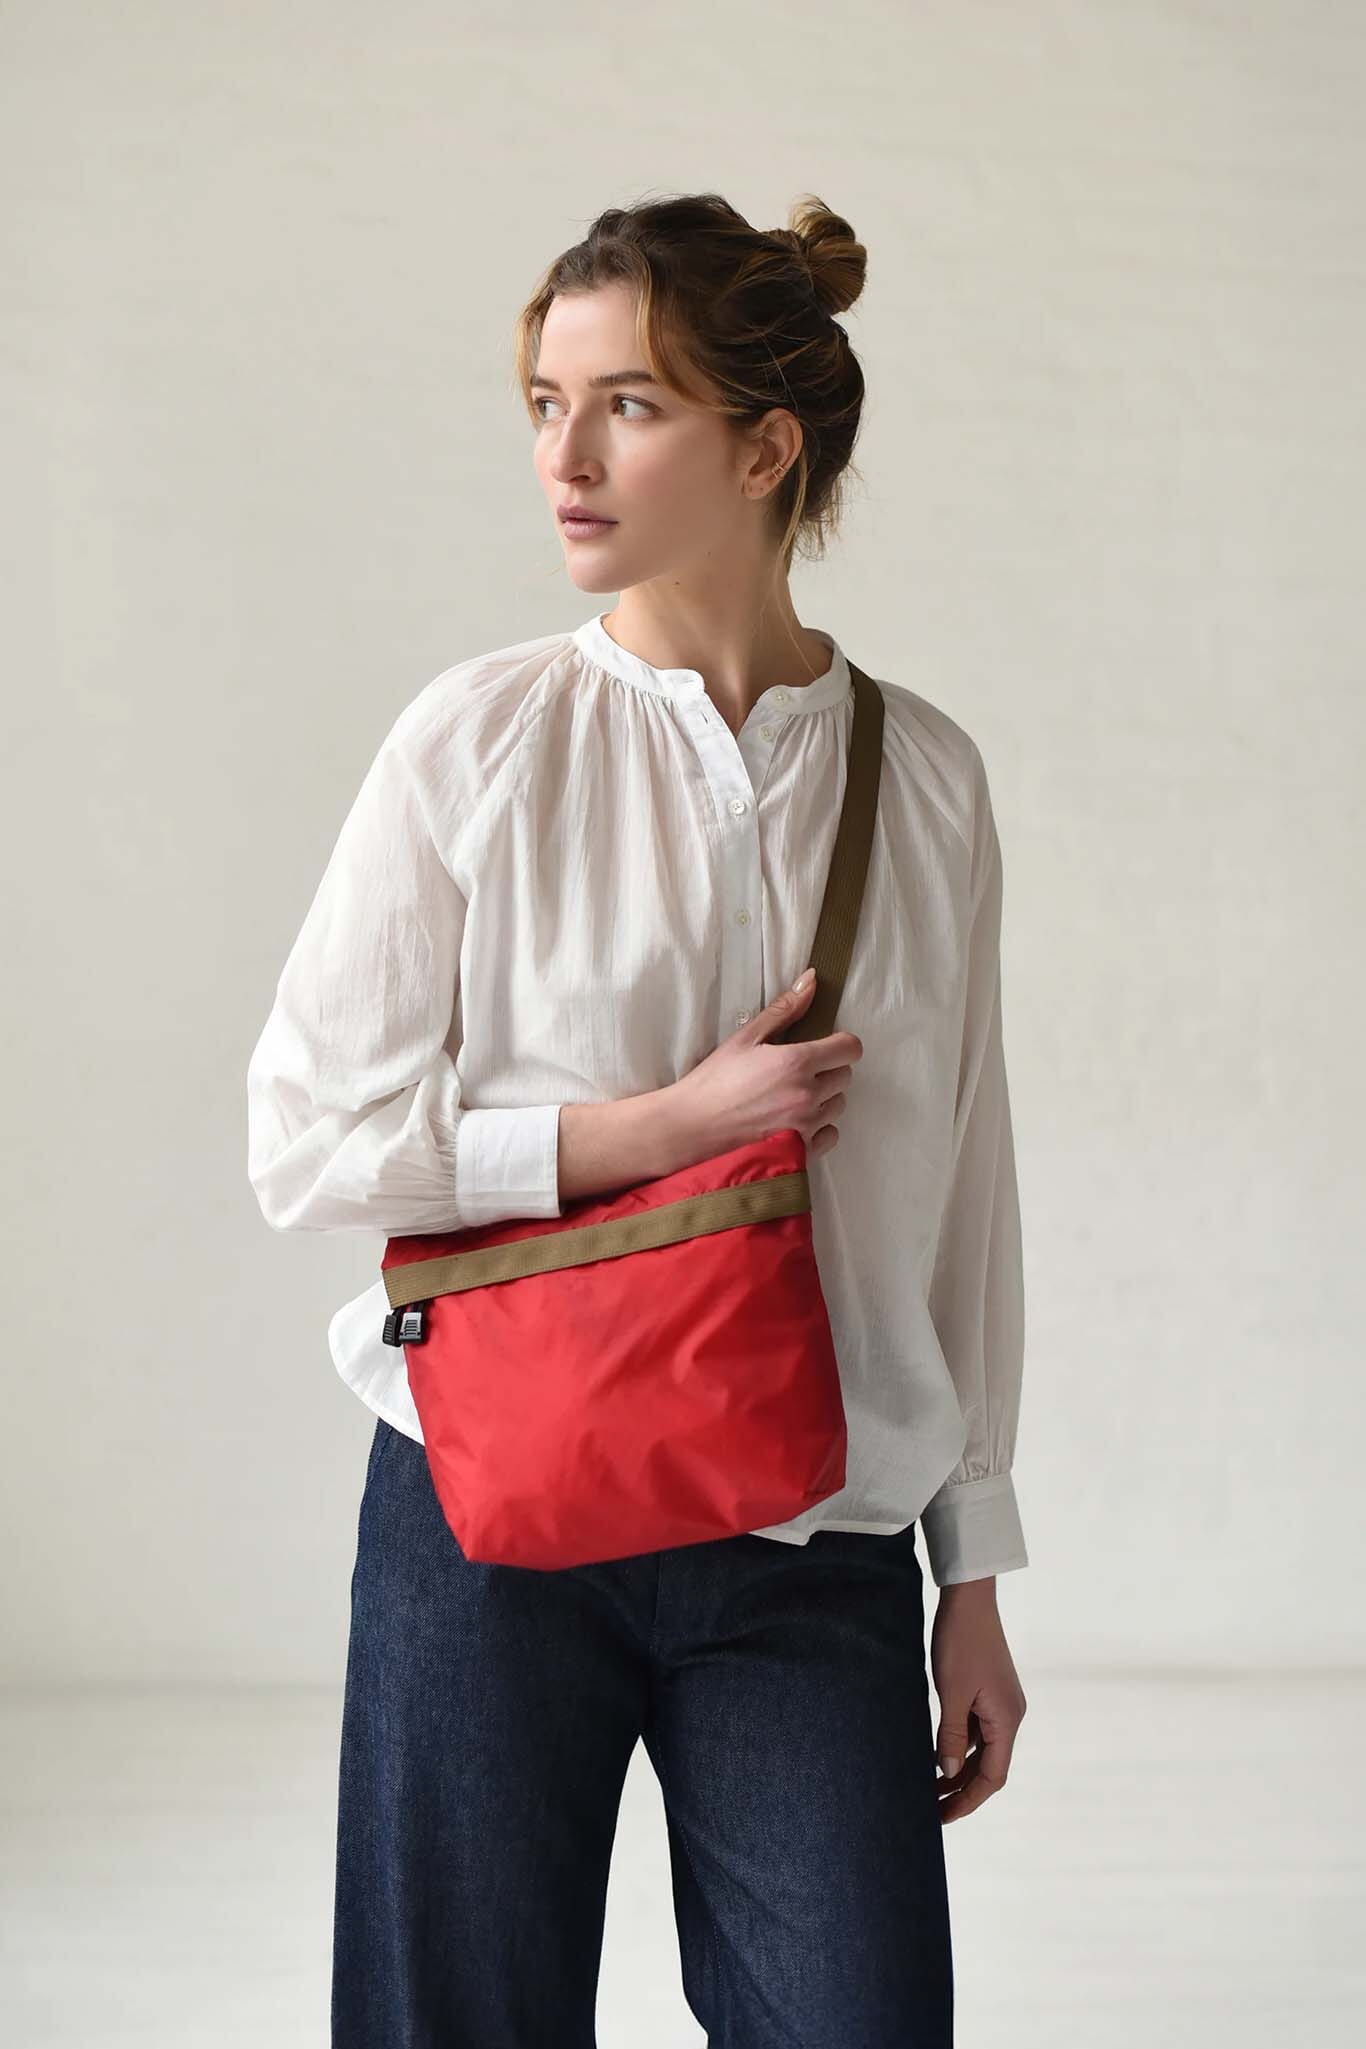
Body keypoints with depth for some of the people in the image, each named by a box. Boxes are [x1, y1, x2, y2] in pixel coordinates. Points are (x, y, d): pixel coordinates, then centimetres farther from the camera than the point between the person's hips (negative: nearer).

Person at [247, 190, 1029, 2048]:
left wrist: (977, 1577, 11)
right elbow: (307, 1143, -5)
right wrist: (670, 1123, -13)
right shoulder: (482, 741, -4)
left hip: (818, 1561, 2)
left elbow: (961, 1196, 9)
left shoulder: (926, 777, 4)